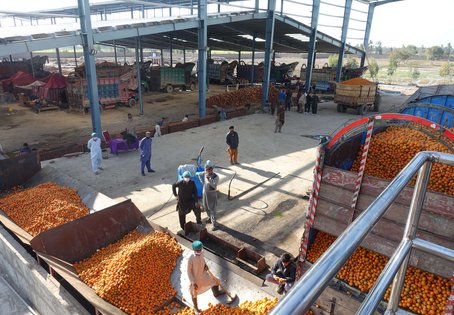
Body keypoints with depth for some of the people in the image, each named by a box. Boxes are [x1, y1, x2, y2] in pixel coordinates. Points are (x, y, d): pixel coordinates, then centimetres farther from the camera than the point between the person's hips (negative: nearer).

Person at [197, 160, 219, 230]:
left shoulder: (216, 177, -24)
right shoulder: (205, 173, -8)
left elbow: (214, 186, -36)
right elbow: (199, 174, 13)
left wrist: (209, 179, -43)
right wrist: (203, 182, 6)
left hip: (212, 194, -6)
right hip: (205, 192, 7)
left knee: (212, 209, -3)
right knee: (206, 207, 21)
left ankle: (214, 224, 6)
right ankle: (210, 218, 45)